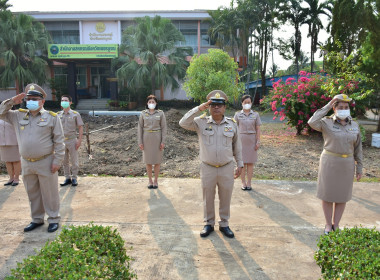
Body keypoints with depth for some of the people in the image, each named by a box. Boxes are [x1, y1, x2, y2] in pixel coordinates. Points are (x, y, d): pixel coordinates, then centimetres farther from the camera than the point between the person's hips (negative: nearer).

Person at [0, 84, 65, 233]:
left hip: (45, 163, -5)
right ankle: (37, 219, 31)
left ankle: (53, 219, 19)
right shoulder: (18, 115, 8)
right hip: (26, 163, 5)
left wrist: (57, 161, -10)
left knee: (49, 193, 5)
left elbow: (59, 141, -6)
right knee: (33, 194, 16)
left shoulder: (52, 117, -5)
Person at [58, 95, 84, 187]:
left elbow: (80, 127, -2)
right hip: (61, 141, 3)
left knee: (74, 161, 3)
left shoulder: (75, 114, -2)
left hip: (72, 140, -3)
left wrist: (79, 140, -10)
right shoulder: (58, 115, 7)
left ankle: (74, 178, 16)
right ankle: (67, 178, 22)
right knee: (64, 161, 10)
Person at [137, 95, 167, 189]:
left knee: (157, 160, 5)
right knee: (148, 160, 7)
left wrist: (163, 141, -8)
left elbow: (164, 127, -2)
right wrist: (140, 142, -3)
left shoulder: (161, 113, -1)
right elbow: (140, 127, 3)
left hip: (157, 138, -1)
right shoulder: (143, 113, 2)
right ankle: (150, 181, 20)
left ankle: (156, 181, 19)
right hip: (147, 138, 1)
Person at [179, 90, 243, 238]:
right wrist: (199, 108, -21)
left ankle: (224, 224, 30)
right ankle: (209, 224, 30)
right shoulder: (201, 122, -4)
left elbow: (237, 146, 9)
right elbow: (183, 123, -18)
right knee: (208, 198, 12)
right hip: (207, 169, -1)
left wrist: (240, 164, 9)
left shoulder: (232, 124, 1)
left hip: (227, 168, 1)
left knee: (225, 198, 12)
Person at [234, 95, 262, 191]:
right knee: (242, 162, 2)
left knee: (250, 162, 4)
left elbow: (258, 129, 5)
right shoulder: (238, 114, 4)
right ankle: (243, 183, 12)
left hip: (251, 140, 1)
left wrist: (258, 141, -2)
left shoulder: (255, 114, 6)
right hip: (241, 139, 0)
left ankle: (249, 183, 13)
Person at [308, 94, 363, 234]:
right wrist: (327, 106, -21)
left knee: (342, 196, 10)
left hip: (347, 164, 3)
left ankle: (336, 225, 25)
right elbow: (312, 122, -29)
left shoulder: (355, 125, 4)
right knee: (328, 194, 6)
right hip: (329, 162, -3)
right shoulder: (327, 123, -7)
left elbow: (357, 149, 8)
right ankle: (328, 224, 22)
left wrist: (359, 168, 8)